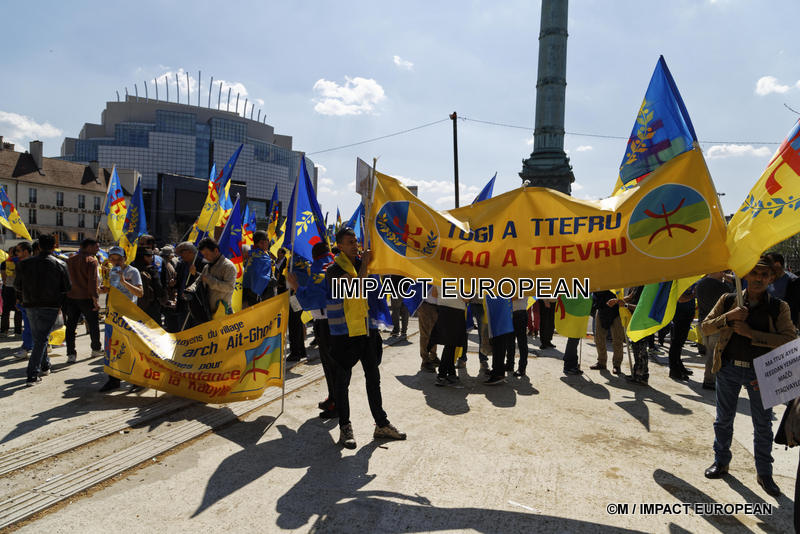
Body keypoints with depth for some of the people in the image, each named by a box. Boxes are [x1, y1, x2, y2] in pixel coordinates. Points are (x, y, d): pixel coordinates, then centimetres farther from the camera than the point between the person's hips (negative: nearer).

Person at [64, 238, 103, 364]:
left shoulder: (70, 259, 10)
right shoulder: (91, 260, -10)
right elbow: (92, 281, -16)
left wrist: (66, 293, 17)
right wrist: (96, 299, -15)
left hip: (71, 297, 5)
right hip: (86, 297, -5)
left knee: (70, 325, 7)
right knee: (93, 324, 10)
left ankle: (71, 354, 6)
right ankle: (96, 349, 21)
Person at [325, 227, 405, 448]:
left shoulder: (360, 262, 9)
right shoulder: (335, 270, -11)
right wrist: (364, 264, -18)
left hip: (366, 329, 7)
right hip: (345, 333, -6)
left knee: (373, 377, 13)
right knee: (343, 380, 4)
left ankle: (381, 424, 24)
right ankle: (345, 428, 18)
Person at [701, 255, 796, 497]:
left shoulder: (779, 307, -2)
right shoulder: (728, 300, 1)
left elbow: (789, 339, -13)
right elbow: (706, 327, 0)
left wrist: (750, 333, -20)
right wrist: (729, 317, -16)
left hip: (761, 372, -1)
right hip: (729, 368, 1)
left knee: (763, 425, 11)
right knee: (723, 419, 13)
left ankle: (764, 474, 28)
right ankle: (721, 462, 32)